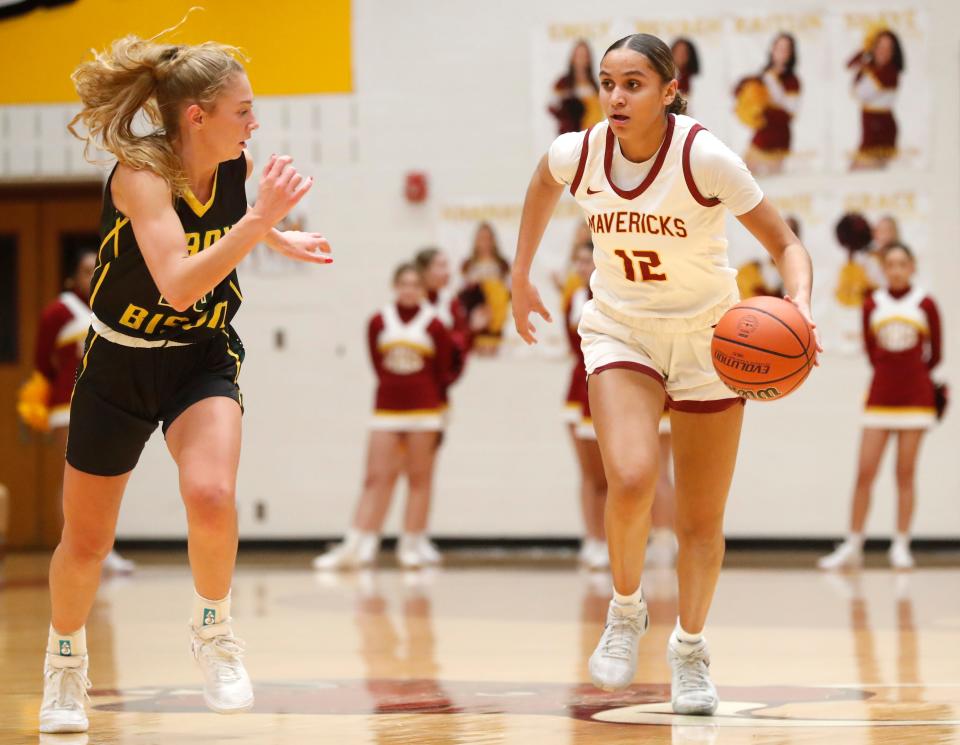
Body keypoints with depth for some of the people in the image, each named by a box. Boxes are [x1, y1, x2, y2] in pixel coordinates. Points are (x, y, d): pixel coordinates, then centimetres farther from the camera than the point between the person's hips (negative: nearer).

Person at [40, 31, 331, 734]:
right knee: (86, 543, 9)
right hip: (119, 362, -2)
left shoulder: (234, 166, -10)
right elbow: (178, 283, -41)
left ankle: (213, 627, 0)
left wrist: (281, 239, 20)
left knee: (211, 496, -27)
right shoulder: (140, 175, -26)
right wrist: (259, 221, -46)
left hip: (203, 359, 3)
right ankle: (66, 658, 38)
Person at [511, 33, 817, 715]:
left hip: (708, 339, -1)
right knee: (631, 482, -25)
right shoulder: (577, 154, -12)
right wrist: (521, 277, 19)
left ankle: (691, 647, 30)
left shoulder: (705, 157, -22)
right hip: (621, 333, 1)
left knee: (701, 520, 6)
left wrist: (800, 305, -36)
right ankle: (626, 610, 2)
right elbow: (544, 182, 14)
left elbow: (785, 243, -17)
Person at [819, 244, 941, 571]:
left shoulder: (925, 305, 0)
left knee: (905, 474, 1)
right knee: (865, 473, -3)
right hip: (880, 395, 1)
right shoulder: (872, 305, 3)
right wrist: (890, 374, 8)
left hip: (915, 396, -1)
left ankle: (901, 547, 6)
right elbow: (871, 351, 9)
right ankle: (853, 546, 2)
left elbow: (934, 354, 7)